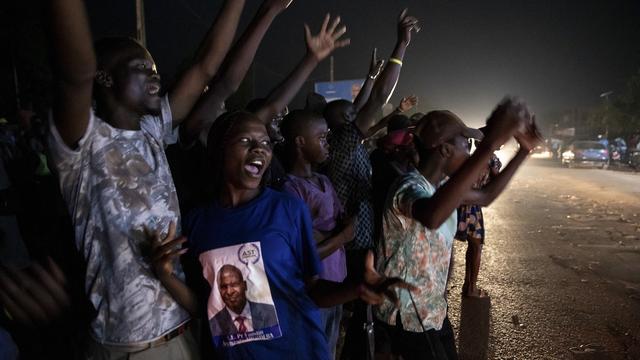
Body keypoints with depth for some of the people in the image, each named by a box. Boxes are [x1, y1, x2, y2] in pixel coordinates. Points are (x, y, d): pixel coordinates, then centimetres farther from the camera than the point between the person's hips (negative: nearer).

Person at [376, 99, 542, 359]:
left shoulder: (441, 184, 2)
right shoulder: (409, 187, -29)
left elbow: (485, 196, 17)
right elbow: (432, 217, -53)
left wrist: (524, 151, 10)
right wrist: (490, 143, -57)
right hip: (407, 314, -9)